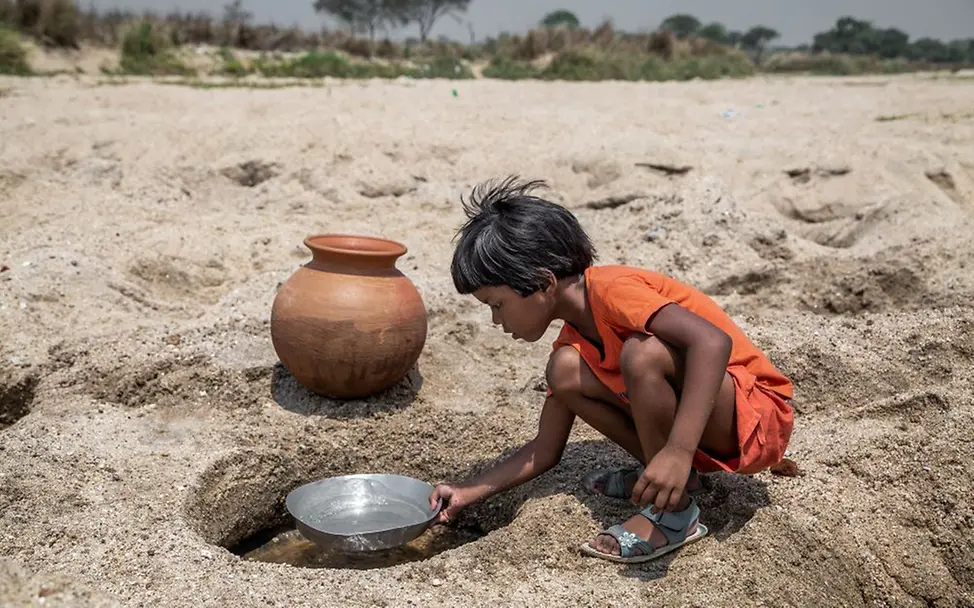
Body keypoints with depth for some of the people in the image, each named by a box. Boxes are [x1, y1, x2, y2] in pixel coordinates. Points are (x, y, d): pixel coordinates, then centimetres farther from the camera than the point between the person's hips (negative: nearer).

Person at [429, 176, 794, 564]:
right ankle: (663, 476, 4)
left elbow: (713, 341, -36)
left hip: (758, 416, -7)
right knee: (565, 371, -7)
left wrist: (678, 451, -42)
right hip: (703, 431, 7)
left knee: (643, 353, -34)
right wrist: (470, 492, -3)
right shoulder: (573, 342, 4)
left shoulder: (610, 288, -21)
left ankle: (674, 513, -15)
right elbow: (545, 451, 8)